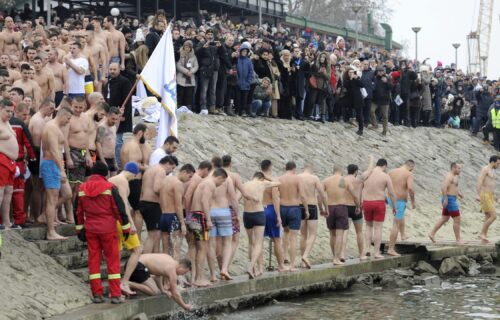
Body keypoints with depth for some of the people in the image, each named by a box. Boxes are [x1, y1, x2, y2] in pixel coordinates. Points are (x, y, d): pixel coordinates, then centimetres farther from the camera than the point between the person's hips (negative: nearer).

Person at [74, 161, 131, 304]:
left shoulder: (82, 188, 5)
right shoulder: (109, 187, -8)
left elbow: (78, 211, 11)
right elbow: (119, 209, -7)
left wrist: (79, 229, 19)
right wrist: (126, 228, 1)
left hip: (90, 229, 3)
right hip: (108, 229, -3)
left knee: (93, 260, 9)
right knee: (113, 261, 3)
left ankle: (97, 294, 6)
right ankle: (115, 295, 1)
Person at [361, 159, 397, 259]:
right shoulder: (386, 176, -6)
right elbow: (391, 193, -7)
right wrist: (394, 207, 3)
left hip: (367, 203, 3)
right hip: (379, 203, -3)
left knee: (368, 226, 18)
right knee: (378, 228, 3)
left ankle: (367, 249, 7)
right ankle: (376, 253, 3)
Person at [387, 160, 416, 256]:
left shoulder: (392, 172, 8)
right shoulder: (409, 174, -10)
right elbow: (410, 188, -24)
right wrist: (413, 201, -13)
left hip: (391, 200, 7)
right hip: (400, 201, -7)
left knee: (401, 215, 36)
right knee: (396, 225, -4)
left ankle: (403, 235, 44)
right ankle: (391, 249, -6)